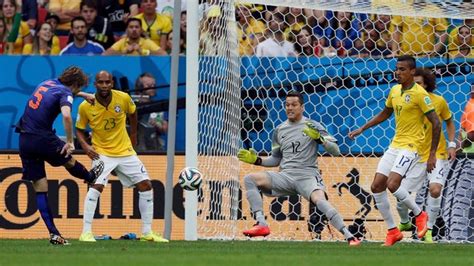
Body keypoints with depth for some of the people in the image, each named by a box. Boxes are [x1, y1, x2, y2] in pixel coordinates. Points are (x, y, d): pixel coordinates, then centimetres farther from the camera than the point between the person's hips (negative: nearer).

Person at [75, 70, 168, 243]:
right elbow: (79, 130, 1)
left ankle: (147, 233, 13)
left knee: (145, 185, 1)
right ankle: (86, 233, -20)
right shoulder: (85, 107, -14)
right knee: (97, 186, -25)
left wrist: (133, 135, 19)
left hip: (125, 151, 3)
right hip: (102, 152, -3)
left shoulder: (123, 98, -11)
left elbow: (132, 112, 12)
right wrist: (85, 146, -17)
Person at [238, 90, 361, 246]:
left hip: (307, 176, -5)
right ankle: (261, 225, -24)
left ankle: (349, 237, -36)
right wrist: (256, 160, 11)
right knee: (249, 179, -15)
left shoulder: (312, 126, 3)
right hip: (285, 176, 5)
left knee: (319, 200, -35)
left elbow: (335, 151, -2)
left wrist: (319, 137, -18)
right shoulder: (279, 130, 16)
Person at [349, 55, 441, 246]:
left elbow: (436, 124, -14)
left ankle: (419, 214, 2)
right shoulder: (394, 91, 9)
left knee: (392, 184, -22)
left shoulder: (419, 94, -14)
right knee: (376, 187, 1)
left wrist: (432, 154, -16)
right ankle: (392, 231, 10)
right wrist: (362, 129, 21)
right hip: (394, 145, 8)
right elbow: (384, 114, 27)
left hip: (410, 146, -8)